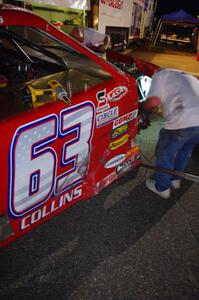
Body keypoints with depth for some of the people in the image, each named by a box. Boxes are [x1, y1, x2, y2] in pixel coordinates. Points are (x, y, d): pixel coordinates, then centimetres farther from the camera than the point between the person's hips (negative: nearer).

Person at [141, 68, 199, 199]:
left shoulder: (159, 75, 10)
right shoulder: (185, 76, 33)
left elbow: (154, 101, -5)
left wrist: (142, 105, 14)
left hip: (184, 121, -7)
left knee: (165, 154, 14)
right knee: (185, 151, 29)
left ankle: (162, 187, 31)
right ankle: (175, 179, 48)